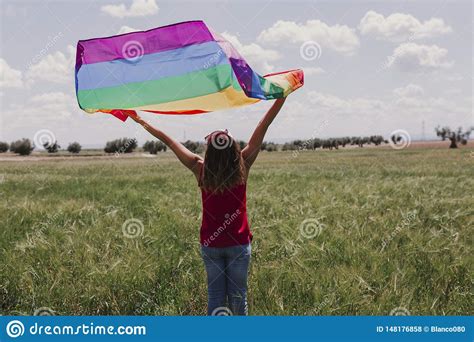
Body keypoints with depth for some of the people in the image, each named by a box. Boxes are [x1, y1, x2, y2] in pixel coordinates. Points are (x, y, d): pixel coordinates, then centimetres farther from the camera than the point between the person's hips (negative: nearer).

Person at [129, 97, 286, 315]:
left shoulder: (201, 170, -12)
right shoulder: (242, 166, -14)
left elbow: (169, 141, -2)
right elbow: (263, 127, -10)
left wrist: (141, 121, 8)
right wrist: (283, 96, -6)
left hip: (210, 244, 1)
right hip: (239, 243, -1)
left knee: (215, 294, 11)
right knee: (238, 294, 12)